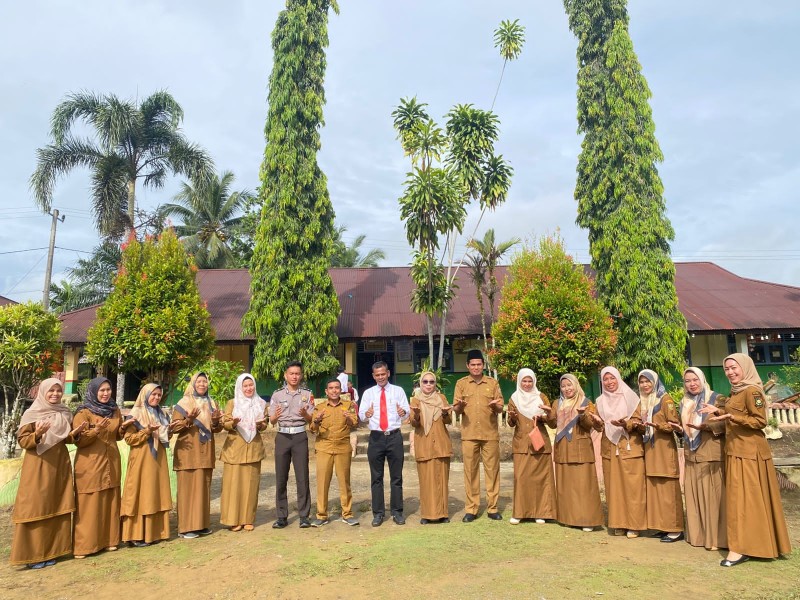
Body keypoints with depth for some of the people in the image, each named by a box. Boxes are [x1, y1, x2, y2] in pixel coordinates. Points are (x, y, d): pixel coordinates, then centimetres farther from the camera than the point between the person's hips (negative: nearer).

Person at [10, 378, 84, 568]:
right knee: (35, 508, -2)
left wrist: (75, 433, -6)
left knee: (56, 509, 7)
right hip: (38, 467, -4)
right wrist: (37, 435, -27)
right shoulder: (31, 414, -6)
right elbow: (22, 440, -8)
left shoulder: (65, 414, 7)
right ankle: (32, 554, 9)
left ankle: (50, 551, 17)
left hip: (60, 466, 4)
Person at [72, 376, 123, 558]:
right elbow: (78, 440, -11)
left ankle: (109, 539, 20)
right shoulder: (83, 412, -8)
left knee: (110, 502, 10)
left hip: (111, 462, 5)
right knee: (88, 505, -1)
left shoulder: (115, 410, 9)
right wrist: (95, 431, -27)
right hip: (89, 464, -5)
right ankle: (83, 545, 8)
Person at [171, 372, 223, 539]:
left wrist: (216, 421, -9)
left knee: (204, 488, 9)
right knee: (188, 489, -2)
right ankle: (185, 527, 6)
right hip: (188, 452, -5)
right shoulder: (183, 403, -4)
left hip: (206, 453, 5)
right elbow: (173, 427, -9)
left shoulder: (211, 403, 11)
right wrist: (188, 420, -24)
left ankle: (202, 524, 18)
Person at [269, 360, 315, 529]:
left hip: (300, 436, -1)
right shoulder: (277, 395, 5)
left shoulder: (307, 394, 4)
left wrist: (305, 414, -19)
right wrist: (275, 416, -19)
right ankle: (282, 516, 16)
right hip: (282, 437, 1)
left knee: (302, 477, -1)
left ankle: (304, 516, 8)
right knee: (280, 478, 5)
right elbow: (271, 421, 4)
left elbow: (311, 419, 3)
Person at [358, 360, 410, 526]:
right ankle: (378, 513, 18)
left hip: (394, 436, -1)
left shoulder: (398, 391, 5)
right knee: (376, 477, 7)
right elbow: (361, 415, -2)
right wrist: (366, 414, -26)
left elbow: (407, 411, -3)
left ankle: (397, 512, 18)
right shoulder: (368, 393, 7)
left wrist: (403, 412, -27)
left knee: (397, 476, 7)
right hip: (376, 437, 1)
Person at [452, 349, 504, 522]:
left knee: (492, 470, 4)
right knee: (470, 470, 3)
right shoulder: (461, 383, 4)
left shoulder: (493, 382, 5)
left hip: (490, 434, 0)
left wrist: (495, 406, -18)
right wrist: (459, 406, -20)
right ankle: (471, 509, 12)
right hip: (469, 434, 0)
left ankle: (492, 508, 15)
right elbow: (456, 410, 2)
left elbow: (500, 409, 5)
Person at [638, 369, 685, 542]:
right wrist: (640, 426, 1)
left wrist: (658, 425, -25)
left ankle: (675, 529, 1)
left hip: (664, 449, -7)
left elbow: (675, 424, -11)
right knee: (654, 488, 6)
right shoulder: (643, 401, 15)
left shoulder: (665, 399, -5)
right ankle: (663, 525, 14)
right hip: (649, 449, 7)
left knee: (667, 489, -5)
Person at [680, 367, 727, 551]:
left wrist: (705, 426, -24)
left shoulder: (717, 399, -3)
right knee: (694, 496, 9)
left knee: (713, 496, -3)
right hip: (691, 456, 6)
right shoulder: (684, 403, 14)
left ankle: (715, 538, 6)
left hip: (712, 455, -6)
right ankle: (697, 534, 18)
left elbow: (725, 424, -10)